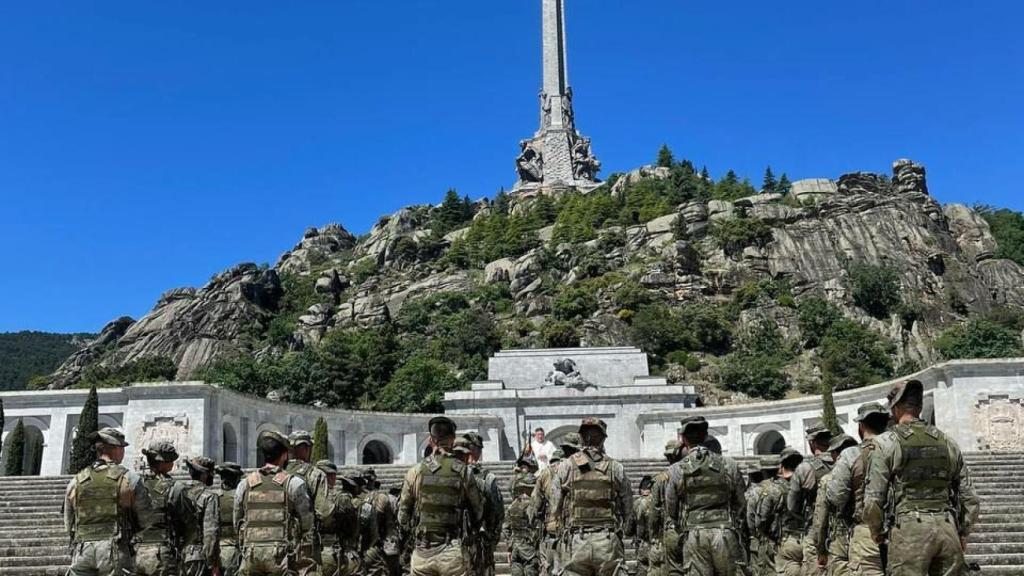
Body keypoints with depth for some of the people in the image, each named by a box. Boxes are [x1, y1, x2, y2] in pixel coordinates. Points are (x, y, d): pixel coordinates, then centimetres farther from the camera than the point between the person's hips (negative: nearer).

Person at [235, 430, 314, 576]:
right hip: (281, 554, -4)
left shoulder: (245, 484, 8)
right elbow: (307, 522, -1)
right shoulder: (294, 483, -4)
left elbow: (237, 523, 15)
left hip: (251, 555, 4)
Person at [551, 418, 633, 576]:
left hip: (576, 541, 0)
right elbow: (628, 508, 6)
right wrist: (625, 529, 22)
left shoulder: (566, 466, 1)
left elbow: (555, 505, 2)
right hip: (608, 541, 0)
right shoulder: (616, 467, 3)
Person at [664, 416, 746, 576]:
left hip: (693, 535, -1)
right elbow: (740, 504, 11)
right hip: (725, 533, 1)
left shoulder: (676, 470, 0)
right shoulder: (729, 465, 3)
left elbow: (670, 512, 7)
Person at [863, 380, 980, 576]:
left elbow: (873, 500, -6)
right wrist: (963, 534, 24)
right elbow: (969, 498, 13)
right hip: (947, 528, 4)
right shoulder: (947, 442, 12)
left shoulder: (887, 443, -2)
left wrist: (877, 532, 10)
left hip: (909, 530, -4)